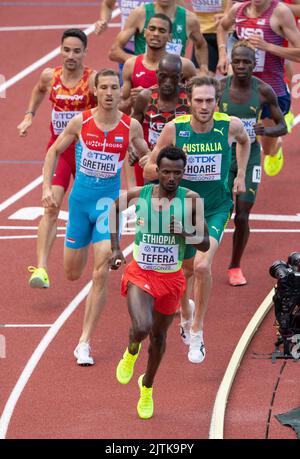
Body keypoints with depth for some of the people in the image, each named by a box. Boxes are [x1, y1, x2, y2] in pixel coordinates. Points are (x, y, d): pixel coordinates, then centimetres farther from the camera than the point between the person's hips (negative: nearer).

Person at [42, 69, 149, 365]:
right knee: (72, 274, 8)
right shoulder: (81, 122, -7)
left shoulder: (131, 126, -7)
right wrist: (47, 188, -2)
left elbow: (146, 157, 12)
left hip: (110, 201, -1)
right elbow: (54, 151, 6)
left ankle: (84, 343, -7)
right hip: (80, 199, 1)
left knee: (100, 274, -12)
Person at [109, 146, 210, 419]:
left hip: (171, 278, 2)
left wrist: (184, 234, -25)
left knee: (159, 337, 17)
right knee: (142, 328, -26)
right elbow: (113, 209, 12)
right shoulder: (138, 195, -11)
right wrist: (115, 248, 5)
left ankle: (147, 387, 45)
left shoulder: (191, 200, -11)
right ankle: (131, 352, 13)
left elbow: (205, 245, -5)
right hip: (140, 274, -2)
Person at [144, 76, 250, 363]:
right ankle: (186, 316, 49)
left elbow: (244, 141, 13)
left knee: (202, 266, -22)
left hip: (216, 208, -1)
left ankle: (197, 332, -5)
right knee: (187, 268, 17)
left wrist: (240, 175, 9)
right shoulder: (174, 129, -16)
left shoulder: (230, 125, -13)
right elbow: (149, 170, -8)